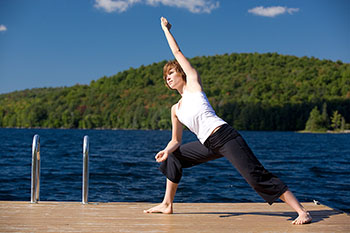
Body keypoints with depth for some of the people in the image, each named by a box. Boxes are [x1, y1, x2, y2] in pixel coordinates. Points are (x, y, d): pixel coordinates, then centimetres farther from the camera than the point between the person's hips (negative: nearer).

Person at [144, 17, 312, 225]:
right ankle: (167, 204, 22)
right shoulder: (176, 109, 22)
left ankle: (302, 211, -12)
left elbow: (177, 52, 9)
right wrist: (167, 150, 2)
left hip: (225, 136, -8)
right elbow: (176, 141, 23)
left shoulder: (193, 83, 7)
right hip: (209, 145, 8)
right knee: (172, 158, 14)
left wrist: (166, 29, 22)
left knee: (256, 176, -15)